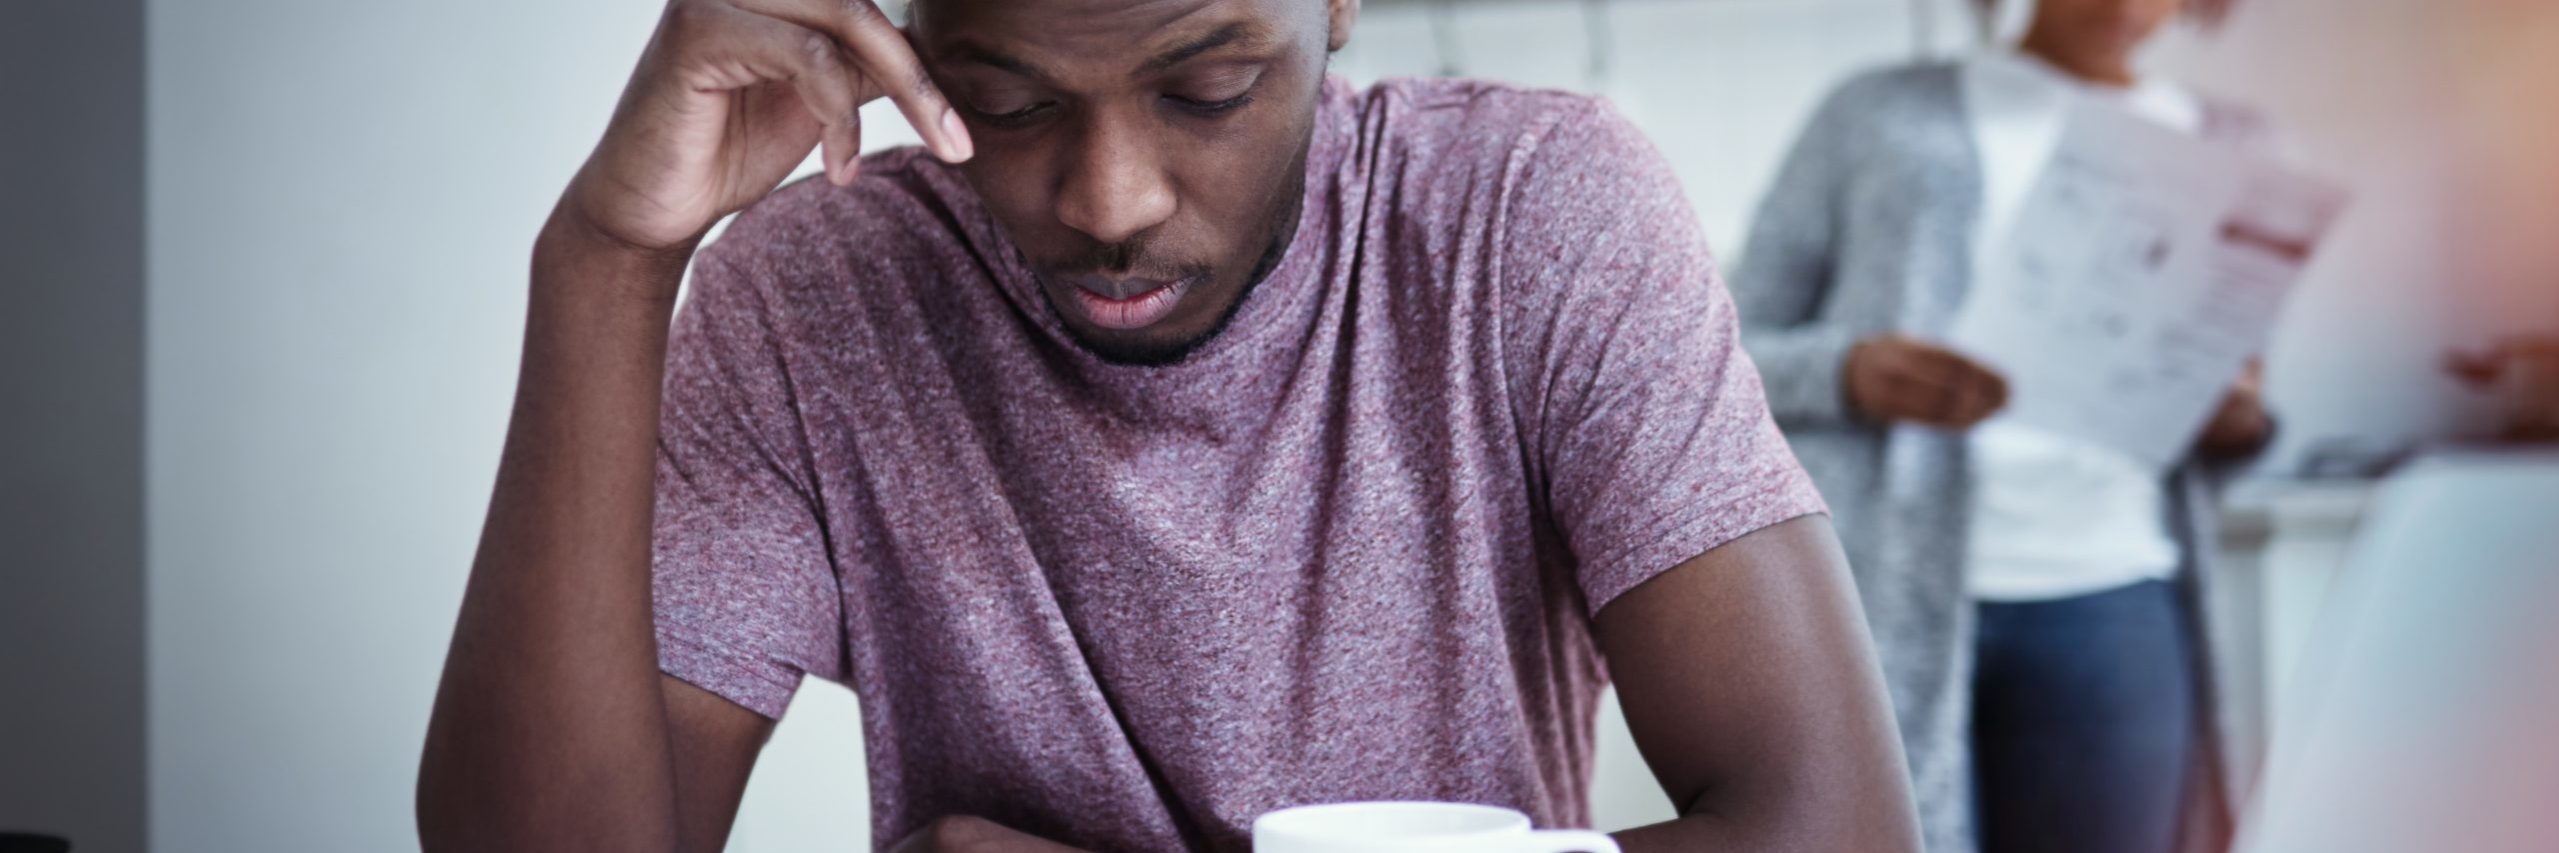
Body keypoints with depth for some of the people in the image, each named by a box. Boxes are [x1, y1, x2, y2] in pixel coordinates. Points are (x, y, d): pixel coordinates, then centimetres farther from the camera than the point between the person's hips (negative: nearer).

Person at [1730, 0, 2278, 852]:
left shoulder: (2226, 144, 18)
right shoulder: (1885, 114, 10)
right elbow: (1729, 355, 7)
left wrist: (2240, 419, -3)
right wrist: (1849, 372, -15)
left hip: (2111, 614, 3)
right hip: (1884, 598, -2)